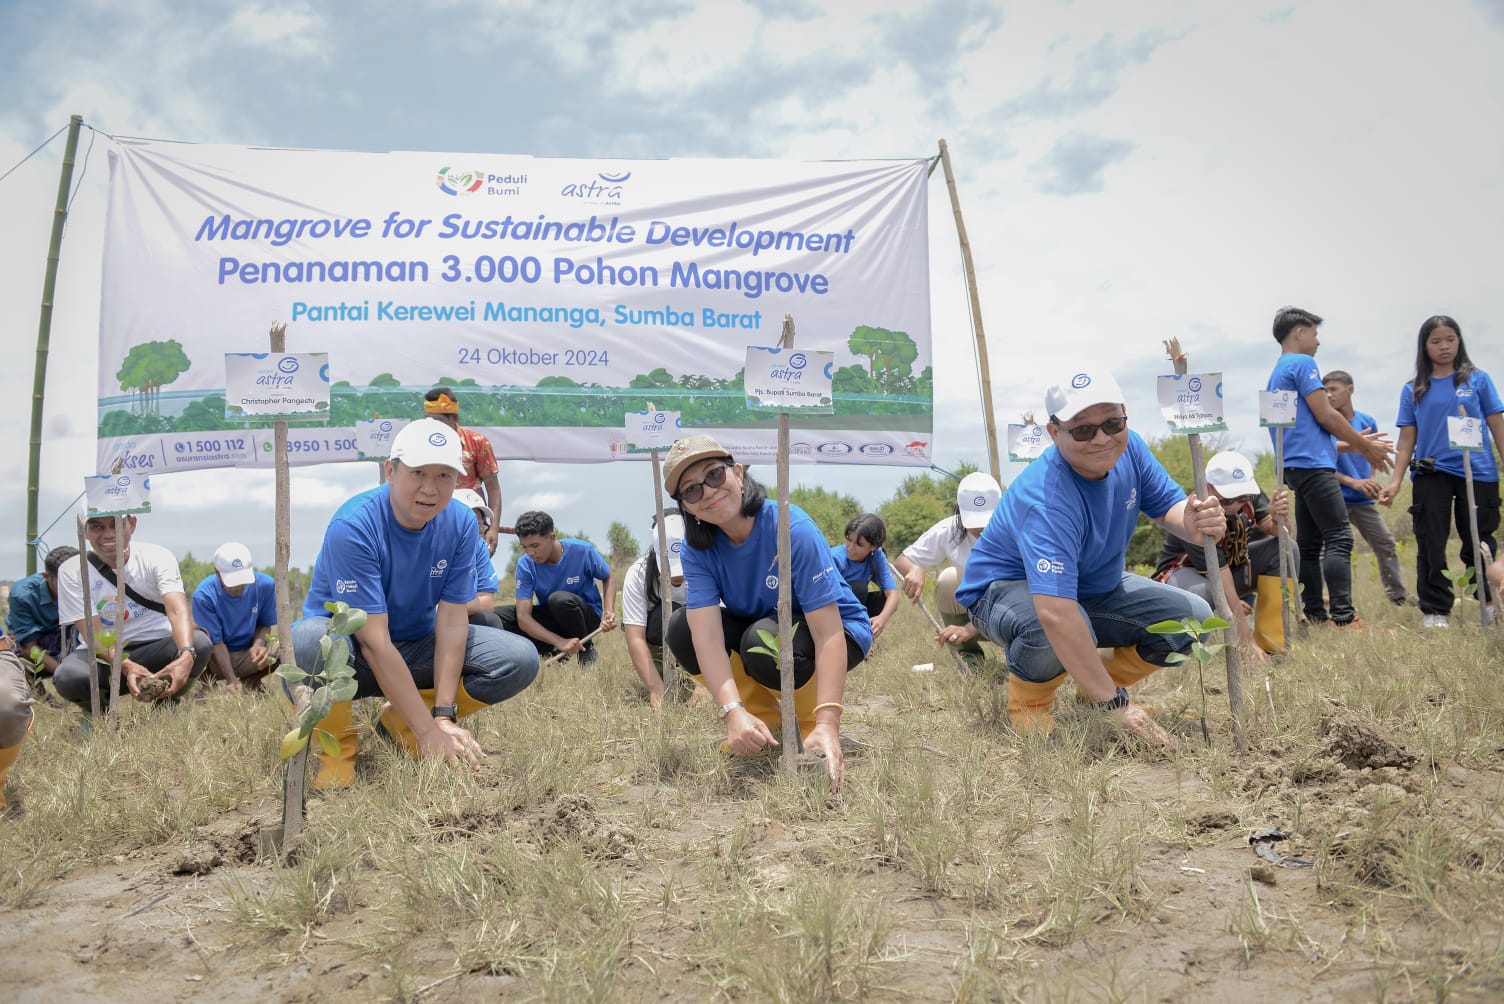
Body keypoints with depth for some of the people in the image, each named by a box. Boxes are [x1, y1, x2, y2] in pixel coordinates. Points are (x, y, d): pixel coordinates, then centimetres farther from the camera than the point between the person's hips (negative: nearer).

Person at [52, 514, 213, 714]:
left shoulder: (157, 557, -9)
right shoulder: (72, 571, -8)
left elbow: (177, 610, -26)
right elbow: (95, 635, -17)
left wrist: (186, 655, -48)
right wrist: (126, 666, -38)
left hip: (155, 649, 0)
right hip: (103, 656, 0)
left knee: (200, 642, -31)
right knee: (67, 677, -33)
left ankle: (167, 704, -2)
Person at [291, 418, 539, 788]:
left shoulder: (460, 524, -11)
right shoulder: (354, 526, -27)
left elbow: (451, 621, -13)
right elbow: (374, 642, -29)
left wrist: (443, 716, -21)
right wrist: (428, 731, -31)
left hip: (416, 647, 5)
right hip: (350, 654, -4)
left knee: (520, 661, -15)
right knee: (308, 641, -39)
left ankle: (400, 720, 2)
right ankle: (338, 742, -9)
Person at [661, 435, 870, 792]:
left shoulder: (792, 528, -31)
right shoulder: (698, 548, -16)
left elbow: (829, 634, -35)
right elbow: (706, 632, -29)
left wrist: (827, 724, -47)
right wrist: (734, 712, -46)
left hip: (835, 631, -5)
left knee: (764, 640, -36)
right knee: (681, 628, -18)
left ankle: (810, 725, -6)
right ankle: (766, 718, 0)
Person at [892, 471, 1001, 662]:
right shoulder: (948, 530, -15)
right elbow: (900, 561, -8)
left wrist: (969, 629, -42)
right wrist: (915, 569, -35)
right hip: (969, 609, 2)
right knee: (949, 577, -29)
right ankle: (968, 652, -11)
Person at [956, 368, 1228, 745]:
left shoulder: (1127, 448, -14)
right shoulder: (1046, 501, -38)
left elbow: (1168, 504, -5)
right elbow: (1055, 613, -47)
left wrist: (1192, 524, -33)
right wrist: (1116, 704, -45)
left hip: (1097, 586, 7)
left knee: (1193, 617, -7)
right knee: (1054, 633, -40)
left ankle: (1097, 683, 12)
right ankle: (1027, 701, -7)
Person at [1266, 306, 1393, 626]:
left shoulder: (1277, 373, 24)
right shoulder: (1303, 364, -5)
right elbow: (1325, 416, -10)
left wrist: (1355, 442, 24)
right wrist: (1364, 446, 2)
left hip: (1296, 467, 10)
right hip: (1314, 465, -10)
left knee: (1309, 543, 7)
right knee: (1339, 538, -13)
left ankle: (1315, 615, 6)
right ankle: (1343, 617, -19)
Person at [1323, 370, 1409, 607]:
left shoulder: (1367, 422, 6)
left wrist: (1372, 482, -1)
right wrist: (1353, 482, -17)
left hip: (1364, 499, 4)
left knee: (1386, 544, 6)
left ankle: (1399, 596, 16)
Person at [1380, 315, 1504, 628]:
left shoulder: (1478, 380, 5)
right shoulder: (1413, 390, 8)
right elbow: (1407, 440, 7)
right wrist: (1395, 482, -2)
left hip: (1478, 473, -1)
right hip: (1431, 475, 1)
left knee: (1478, 544, 5)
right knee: (1431, 547, 1)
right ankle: (1435, 612, 8)